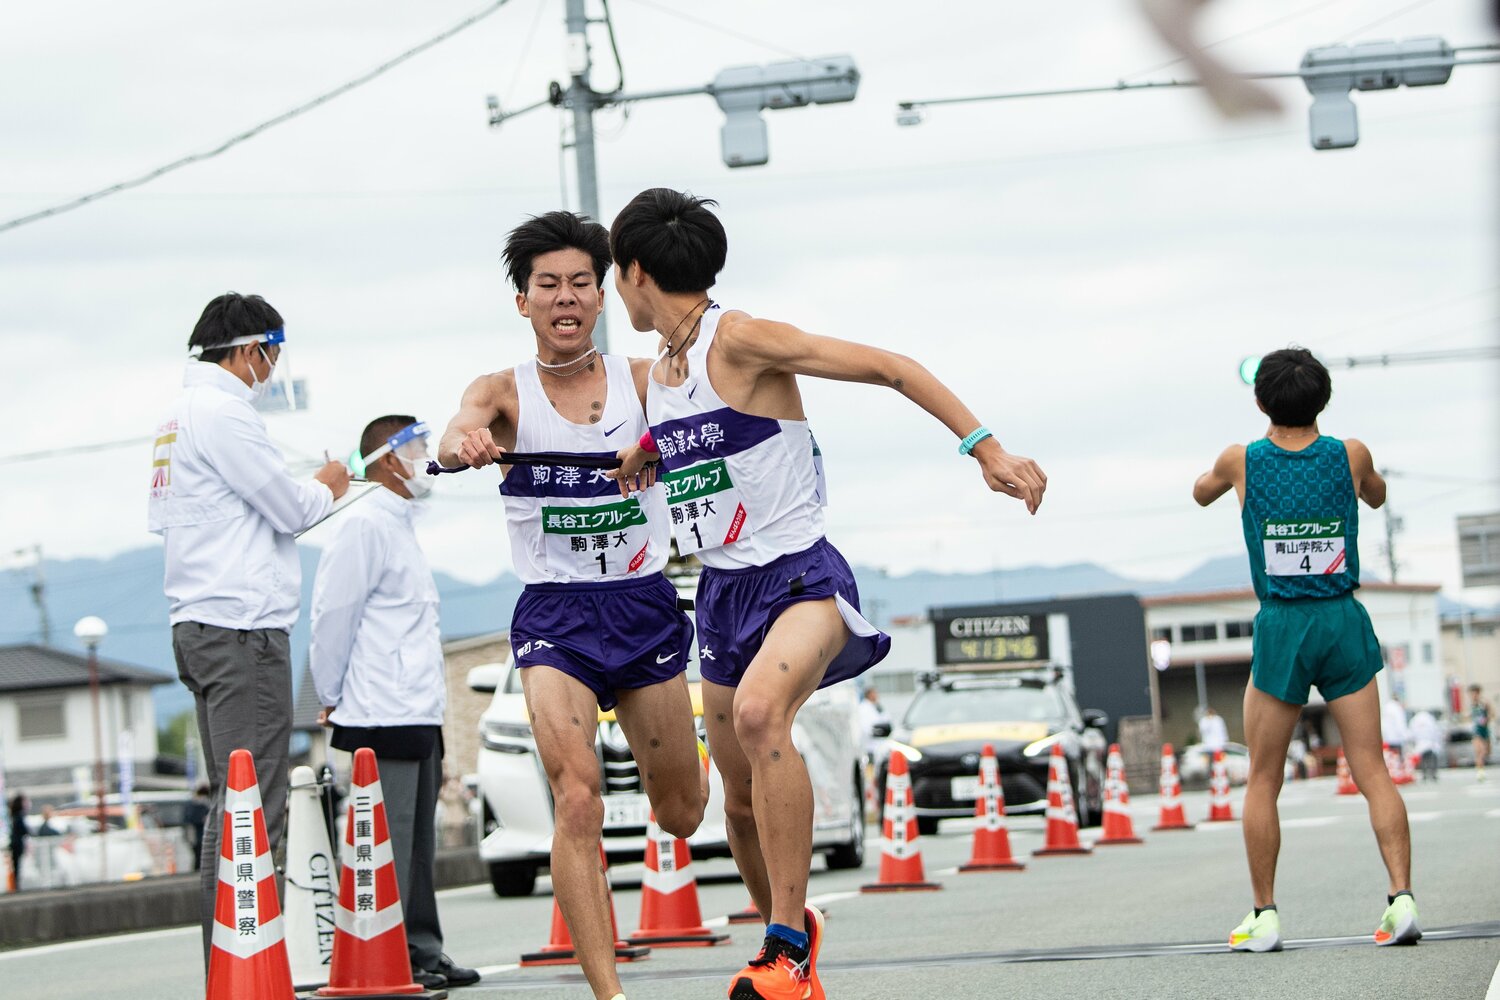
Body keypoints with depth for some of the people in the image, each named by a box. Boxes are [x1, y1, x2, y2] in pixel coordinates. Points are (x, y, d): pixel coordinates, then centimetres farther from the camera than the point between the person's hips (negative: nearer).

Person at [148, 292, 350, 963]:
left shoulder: (178, 417, 19)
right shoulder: (221, 411, -11)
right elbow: (290, 510, -11)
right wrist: (327, 488, 11)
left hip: (197, 624, 10)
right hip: (241, 628, -10)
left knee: (234, 802, 11)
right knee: (253, 806, -12)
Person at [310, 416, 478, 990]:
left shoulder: (401, 528, 22)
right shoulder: (366, 525, -9)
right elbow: (333, 614, -11)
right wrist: (332, 699, -5)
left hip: (419, 719, 10)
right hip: (382, 721, -10)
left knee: (418, 845, 12)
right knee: (388, 843, -9)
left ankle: (422, 953, 16)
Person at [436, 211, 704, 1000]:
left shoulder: (643, 379, 2)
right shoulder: (506, 391, 0)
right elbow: (465, 425, -23)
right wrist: (464, 441, -49)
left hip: (645, 607, 2)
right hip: (555, 615, -2)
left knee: (681, 815, 13)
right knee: (578, 800, -21)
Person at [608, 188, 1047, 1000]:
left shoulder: (740, 340, -12)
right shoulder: (658, 375, 12)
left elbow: (889, 368, -14)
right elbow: (637, 465, 35)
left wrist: (985, 450, -20)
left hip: (798, 576, -8)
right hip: (723, 591, 8)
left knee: (758, 710, -35)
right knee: (743, 798, 12)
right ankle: (786, 929, 38)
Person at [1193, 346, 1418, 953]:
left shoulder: (1242, 461, -3)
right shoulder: (1350, 456, -1)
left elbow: (1201, 493, 21)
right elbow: (1376, 495, 24)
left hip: (1282, 628, -1)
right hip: (1344, 622, 1)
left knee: (1262, 781, 8)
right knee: (1372, 771, 1)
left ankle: (1264, 916, 7)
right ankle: (1401, 898, -11)